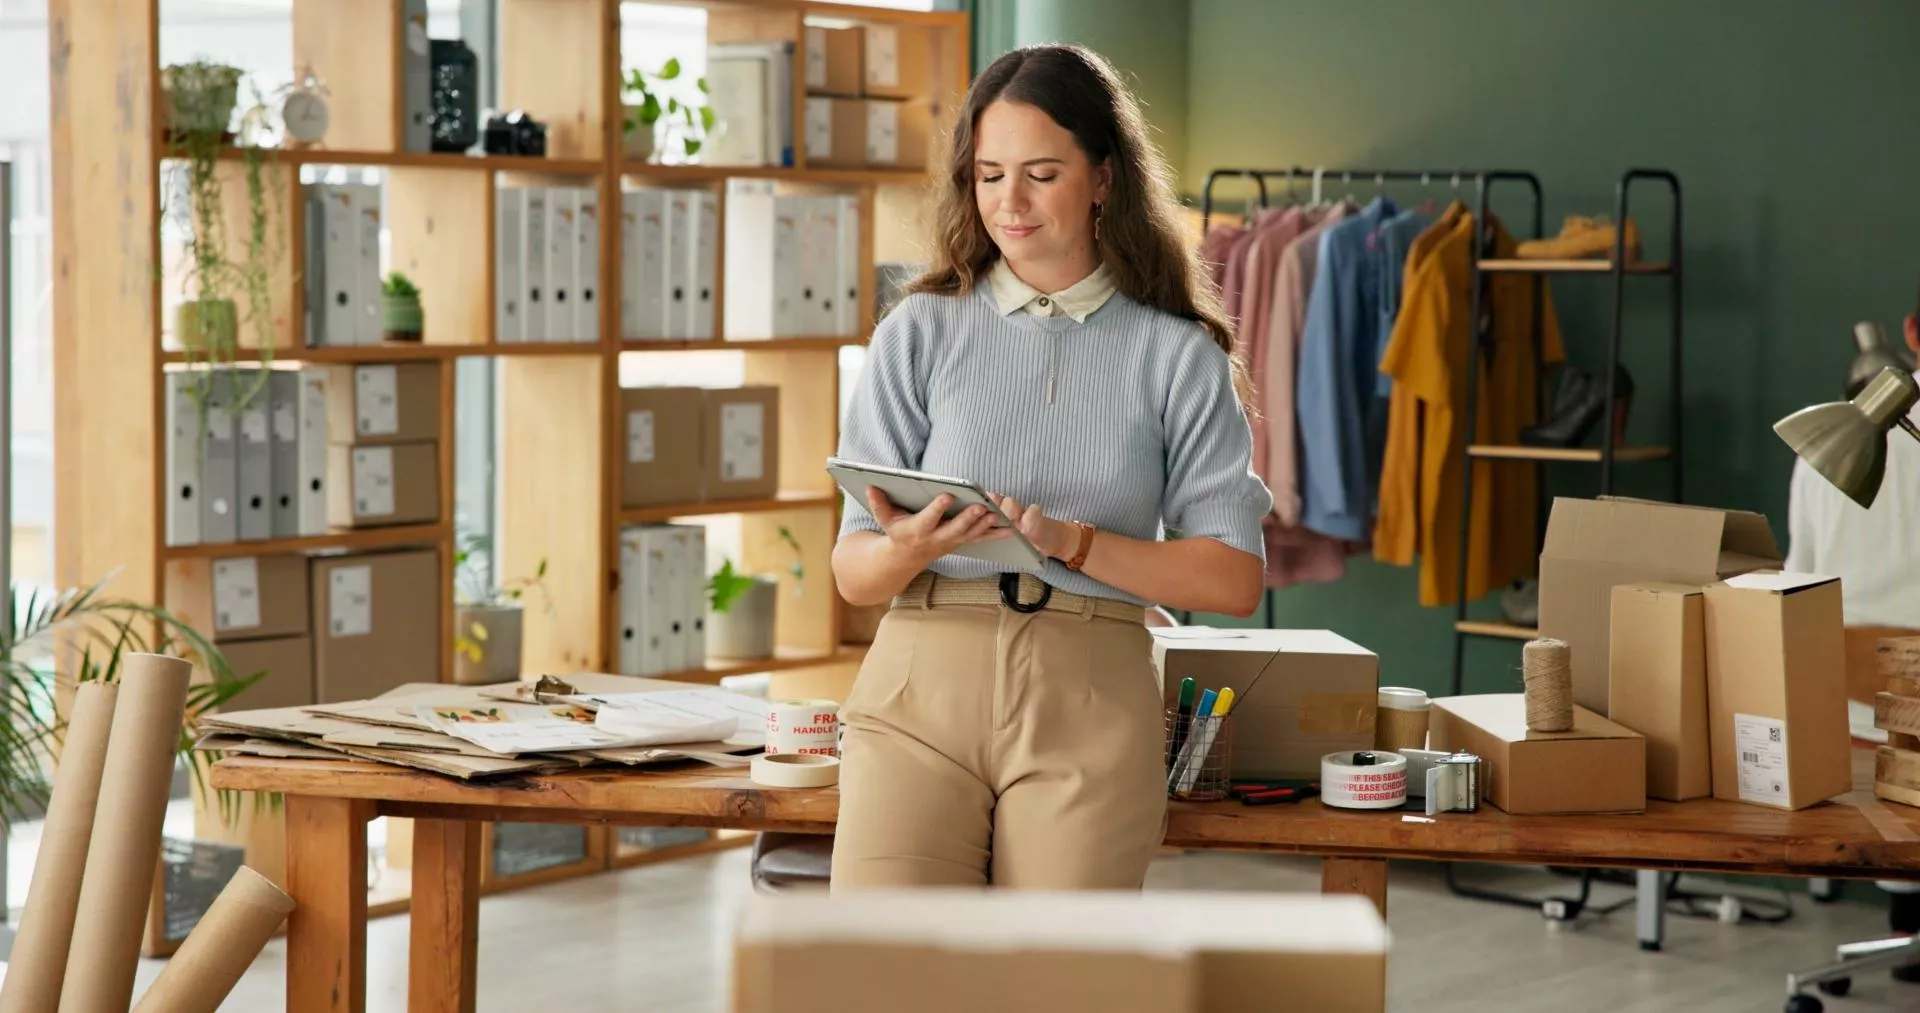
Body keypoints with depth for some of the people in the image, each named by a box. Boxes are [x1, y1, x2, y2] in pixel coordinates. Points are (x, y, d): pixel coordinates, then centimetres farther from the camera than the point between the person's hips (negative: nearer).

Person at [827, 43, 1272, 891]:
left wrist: (1072, 542, -12)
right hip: (923, 690, 0)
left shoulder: (1178, 355, 8)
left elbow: (1234, 579, 0)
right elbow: (852, 572, 6)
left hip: (1090, 702, 0)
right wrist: (909, 547, -16)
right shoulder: (920, 333, 8)